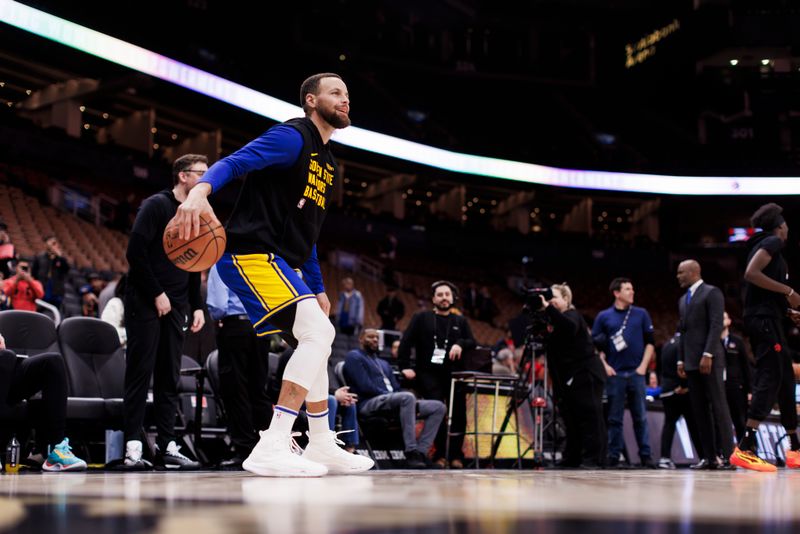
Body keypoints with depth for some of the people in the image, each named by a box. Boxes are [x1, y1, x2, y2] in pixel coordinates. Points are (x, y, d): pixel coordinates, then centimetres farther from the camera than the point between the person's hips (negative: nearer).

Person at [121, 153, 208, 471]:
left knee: (170, 377, 5)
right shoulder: (157, 206, -6)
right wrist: (156, 295, -16)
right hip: (145, 302, -7)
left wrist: (197, 307, 13)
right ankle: (133, 446, -5)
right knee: (140, 372, -7)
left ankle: (167, 446, 7)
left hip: (175, 307, 7)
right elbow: (136, 252, -14)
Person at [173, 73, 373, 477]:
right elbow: (235, 162, -24)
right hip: (251, 253, -11)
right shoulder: (292, 137, -8)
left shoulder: (329, 166, 22)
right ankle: (272, 448, -25)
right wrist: (201, 190, -43)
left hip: (282, 262, 11)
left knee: (318, 339, 18)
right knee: (318, 333, -22)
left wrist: (317, 288, 28)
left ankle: (322, 447, 29)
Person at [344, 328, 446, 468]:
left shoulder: (384, 363, 33)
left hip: (393, 402, 9)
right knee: (408, 397, -38)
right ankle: (411, 452, -39)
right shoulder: (354, 357, 6)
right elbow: (365, 386, -8)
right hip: (369, 404, -9)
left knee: (439, 407, -6)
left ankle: (421, 452, -19)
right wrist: (388, 394, -12)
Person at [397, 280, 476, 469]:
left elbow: (473, 343, 10)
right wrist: (405, 366, -6)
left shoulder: (460, 321, 20)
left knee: (459, 413, -8)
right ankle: (440, 454, -13)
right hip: (428, 373, -3)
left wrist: (460, 344, -12)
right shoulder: (421, 318, 12)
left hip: (453, 374, 3)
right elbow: (406, 342, 5)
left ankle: (456, 455, 1)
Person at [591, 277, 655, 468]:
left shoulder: (641, 314, 8)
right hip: (614, 373, -1)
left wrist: (643, 365, -1)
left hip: (636, 372, 1)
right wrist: (604, 365, -4)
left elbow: (649, 342, 9)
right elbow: (595, 344, 7)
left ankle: (645, 455, 5)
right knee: (614, 418, 3)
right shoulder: (604, 317, 5)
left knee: (640, 416, 2)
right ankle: (613, 456, 7)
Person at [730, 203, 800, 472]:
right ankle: (744, 449, -25)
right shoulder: (772, 242, -6)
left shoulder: (764, 245, 22)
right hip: (764, 317, -10)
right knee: (770, 380, -16)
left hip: (766, 319, 10)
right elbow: (751, 273, -21)